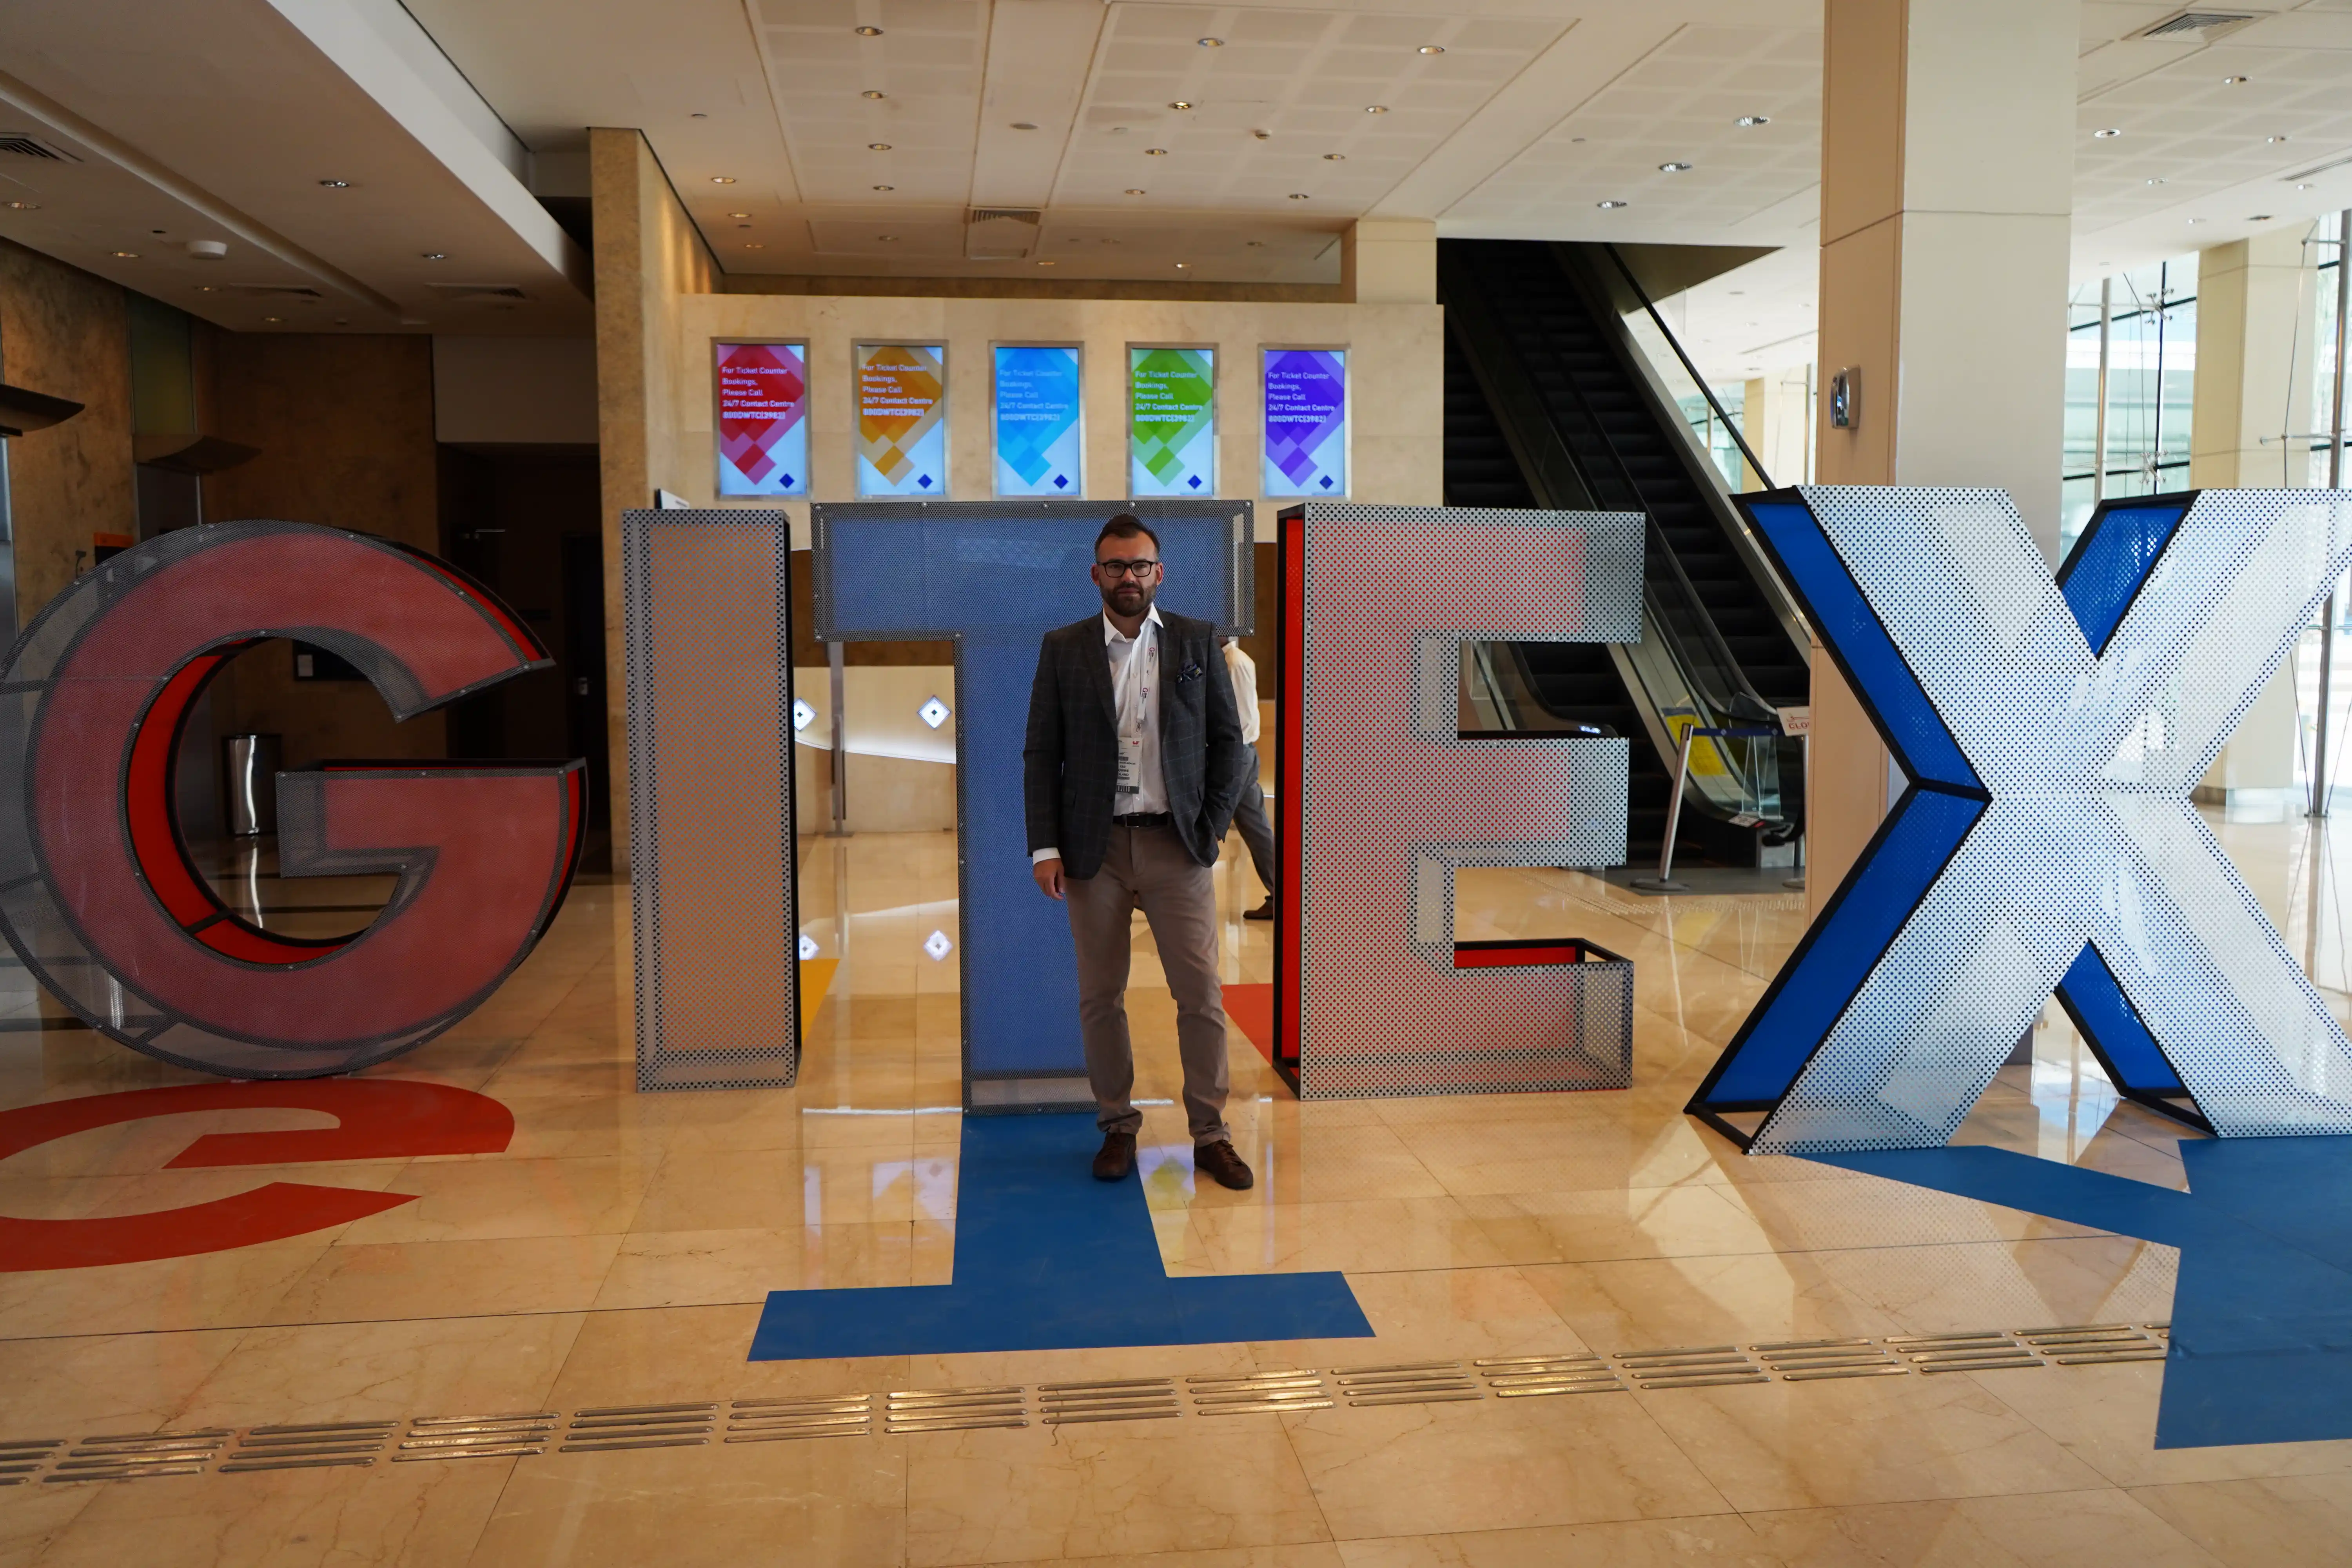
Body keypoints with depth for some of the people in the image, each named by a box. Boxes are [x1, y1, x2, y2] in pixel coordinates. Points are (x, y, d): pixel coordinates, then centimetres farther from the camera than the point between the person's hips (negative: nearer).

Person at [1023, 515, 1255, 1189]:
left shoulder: (1198, 641, 5)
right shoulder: (1063, 649, 4)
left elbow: (1228, 739, 7)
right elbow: (1041, 753, 3)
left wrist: (1213, 824, -2)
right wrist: (1045, 848, -5)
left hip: (1176, 843, 0)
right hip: (1094, 848, 1)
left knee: (1201, 995, 0)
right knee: (1100, 998, 7)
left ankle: (1211, 1135, 11)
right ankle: (1118, 1128, 21)